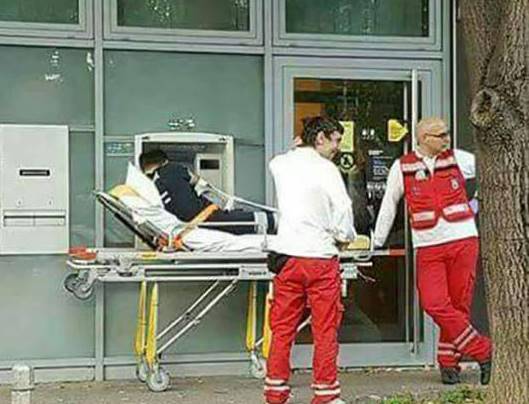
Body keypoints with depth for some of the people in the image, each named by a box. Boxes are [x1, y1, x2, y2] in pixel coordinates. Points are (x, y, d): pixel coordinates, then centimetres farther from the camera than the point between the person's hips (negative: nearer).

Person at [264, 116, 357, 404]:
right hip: (321, 256, -5)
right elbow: (343, 210, -6)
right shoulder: (327, 169, -7)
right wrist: (345, 237, 11)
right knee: (325, 330, 4)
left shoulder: (279, 164, 7)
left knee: (282, 328, 10)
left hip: (286, 255, 5)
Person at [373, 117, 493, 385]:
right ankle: (483, 351, 0)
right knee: (434, 304, -12)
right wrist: (377, 242, 14)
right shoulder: (402, 167, 4)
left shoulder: (458, 159, 6)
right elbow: (389, 205, 12)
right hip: (428, 248, -1)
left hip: (463, 241, 1)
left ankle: (449, 362, 18)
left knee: (459, 305, 2)